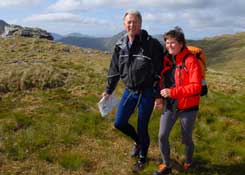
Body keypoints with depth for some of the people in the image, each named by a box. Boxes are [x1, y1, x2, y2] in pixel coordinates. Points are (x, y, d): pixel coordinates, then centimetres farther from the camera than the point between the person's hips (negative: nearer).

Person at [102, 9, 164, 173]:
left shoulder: (152, 44, -16)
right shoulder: (120, 45, -1)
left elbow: (161, 71, -12)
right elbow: (114, 70, 11)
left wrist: (160, 95, -14)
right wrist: (108, 90, 16)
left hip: (147, 92, -5)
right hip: (129, 91, 5)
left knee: (142, 128, 6)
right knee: (119, 123, 9)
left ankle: (142, 158, 34)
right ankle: (138, 141, 41)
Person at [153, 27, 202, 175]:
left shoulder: (190, 60, -17)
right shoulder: (166, 59, 1)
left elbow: (196, 86, -22)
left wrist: (172, 92, -28)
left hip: (188, 107, -4)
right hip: (170, 105, 5)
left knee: (186, 139, 12)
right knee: (162, 136, 2)